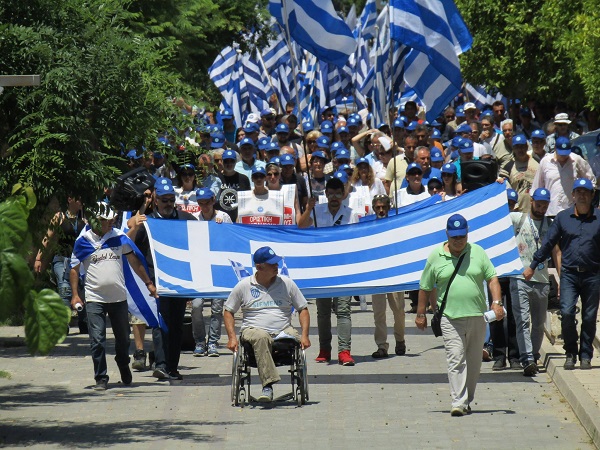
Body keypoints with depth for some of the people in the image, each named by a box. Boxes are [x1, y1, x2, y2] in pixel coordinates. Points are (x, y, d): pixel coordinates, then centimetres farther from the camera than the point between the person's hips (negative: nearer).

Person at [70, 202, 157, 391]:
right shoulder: (83, 241, -3)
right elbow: (74, 268, 3)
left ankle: (123, 366, 40)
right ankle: (101, 378, -2)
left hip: (119, 296, 2)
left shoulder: (119, 237, 2)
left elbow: (134, 261, 12)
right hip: (94, 297, -2)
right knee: (97, 339, -8)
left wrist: (149, 283, 13)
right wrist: (75, 295, -4)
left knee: (123, 337, 15)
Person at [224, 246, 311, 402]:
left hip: (284, 331, 2)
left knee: (296, 338, -34)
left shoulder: (287, 283, 12)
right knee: (261, 338, -39)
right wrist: (232, 337, 0)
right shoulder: (244, 286, 8)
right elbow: (228, 312, 15)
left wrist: (305, 335, -1)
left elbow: (303, 309, 16)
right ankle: (268, 386, -47)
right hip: (254, 330, -2)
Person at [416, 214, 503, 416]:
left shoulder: (477, 252, 8)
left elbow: (492, 278, 7)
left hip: (477, 316, 2)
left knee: (474, 361, 8)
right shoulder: (436, 256, 5)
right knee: (456, 359, -11)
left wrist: (496, 302, -6)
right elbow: (425, 288, 11)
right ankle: (458, 402, -15)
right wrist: (421, 314, 11)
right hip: (450, 317, -2)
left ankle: (467, 401, 19)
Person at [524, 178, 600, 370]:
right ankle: (571, 353, 4)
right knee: (566, 312, -13)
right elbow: (548, 243, 13)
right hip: (569, 273, 0)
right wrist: (533, 266, 12)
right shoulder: (563, 217, 8)